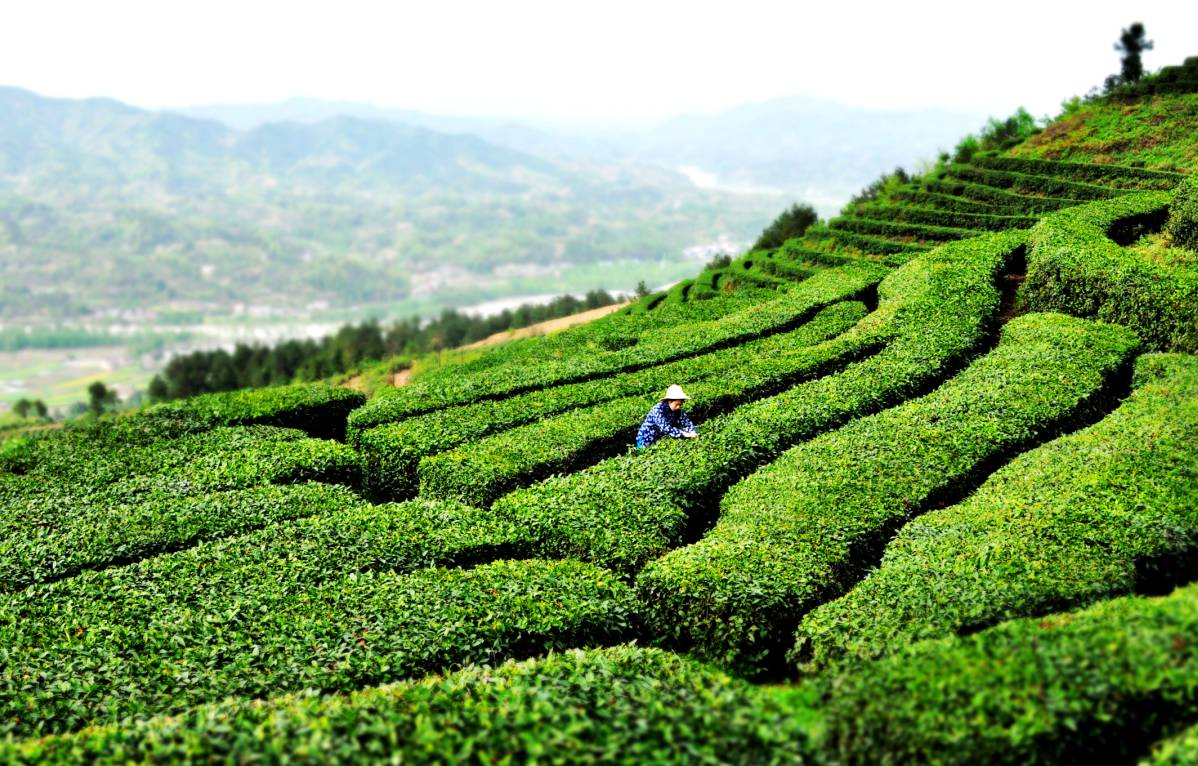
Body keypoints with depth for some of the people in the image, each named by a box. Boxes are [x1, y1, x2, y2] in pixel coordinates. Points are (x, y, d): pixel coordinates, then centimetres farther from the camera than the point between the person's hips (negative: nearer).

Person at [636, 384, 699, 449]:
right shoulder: (658, 409, -24)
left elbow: (686, 422, -8)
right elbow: (665, 428, -35)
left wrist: (693, 432, -29)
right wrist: (683, 434, -42)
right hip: (647, 442, -7)